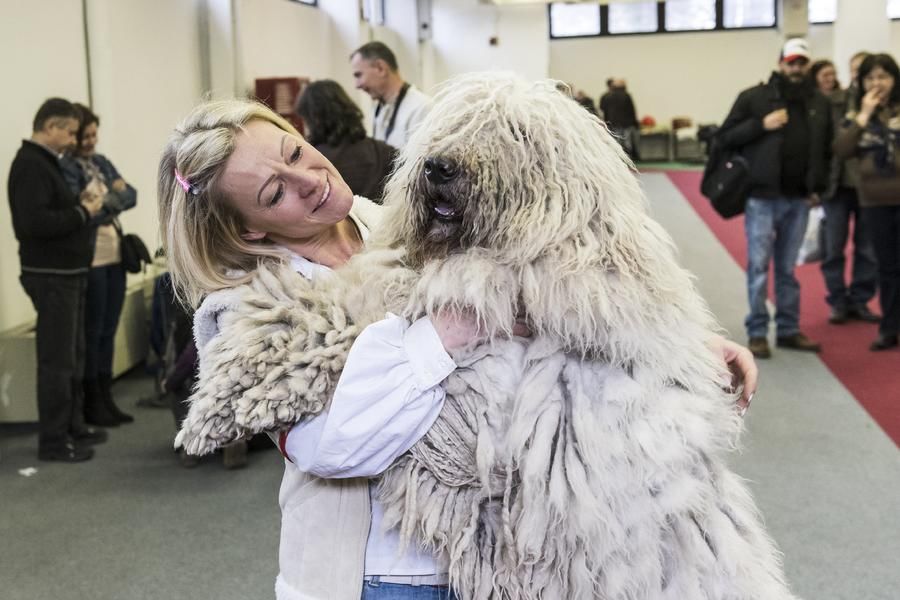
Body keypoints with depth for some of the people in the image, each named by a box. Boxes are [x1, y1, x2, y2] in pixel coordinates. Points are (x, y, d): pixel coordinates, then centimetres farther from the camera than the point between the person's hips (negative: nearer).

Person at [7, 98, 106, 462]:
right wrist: (82, 212, -18)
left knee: (73, 355, 16)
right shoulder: (30, 165, -17)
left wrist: (80, 206, 4)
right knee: (56, 359, -5)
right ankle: (53, 441, 2)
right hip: (51, 275, -10)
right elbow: (34, 223, -27)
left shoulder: (44, 162, 16)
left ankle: (73, 426, 26)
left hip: (67, 273, 10)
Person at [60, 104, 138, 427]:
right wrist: (113, 201, -8)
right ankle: (91, 404, 10)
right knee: (91, 333, 0)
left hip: (115, 257, 7)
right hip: (88, 261, -7)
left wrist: (105, 203, -11)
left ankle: (107, 399, 18)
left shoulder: (101, 162, 14)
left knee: (109, 331, 11)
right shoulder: (66, 168, -8)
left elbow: (131, 195, 7)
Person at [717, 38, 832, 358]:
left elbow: (826, 149, 18)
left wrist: (818, 186, 6)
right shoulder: (754, 97, -2)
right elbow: (725, 137, -3)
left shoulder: (819, 103, 11)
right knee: (759, 266, -1)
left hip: (798, 199, 4)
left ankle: (789, 329, 19)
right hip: (762, 196, -4)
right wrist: (761, 125, -15)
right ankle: (757, 332, 6)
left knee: (788, 269, 11)